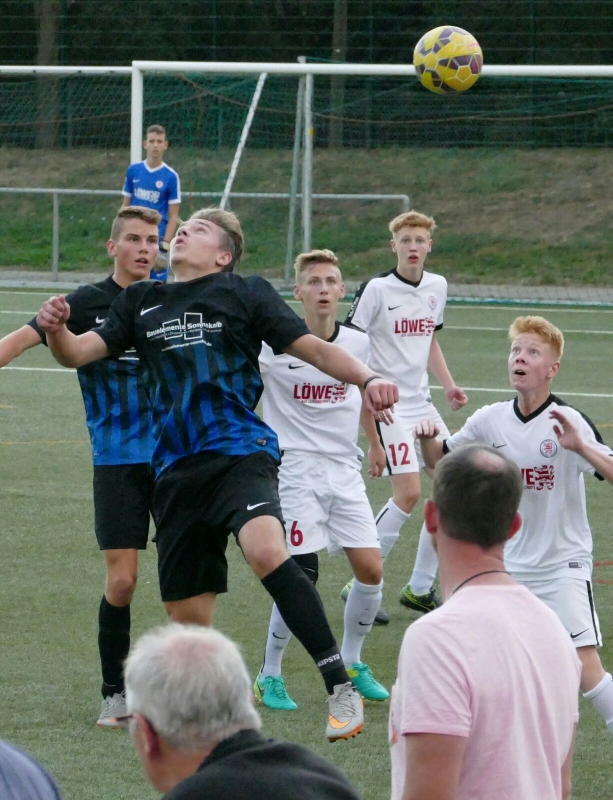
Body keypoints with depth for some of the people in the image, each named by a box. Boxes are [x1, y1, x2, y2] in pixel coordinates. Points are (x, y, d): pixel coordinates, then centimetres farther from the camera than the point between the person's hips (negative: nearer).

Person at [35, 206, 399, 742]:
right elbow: (77, 353, 15)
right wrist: (55, 330, -8)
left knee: (267, 552, -33)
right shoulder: (141, 303, 20)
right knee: (187, 617, 4)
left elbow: (314, 349, 4)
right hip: (177, 470, 5)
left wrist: (367, 379, -15)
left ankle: (340, 686, -30)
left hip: (239, 451, -5)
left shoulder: (246, 294, 8)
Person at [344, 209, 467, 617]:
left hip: (421, 403, 7)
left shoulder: (437, 287, 8)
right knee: (408, 492, -18)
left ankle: (420, 587, 15)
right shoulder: (377, 289, -12)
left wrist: (448, 384, 10)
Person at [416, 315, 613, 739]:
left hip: (563, 564, -5)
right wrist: (428, 437, -6)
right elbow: (440, 459, 15)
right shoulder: (491, 420, 0)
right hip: (512, 566, 5)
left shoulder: (569, 421, -13)